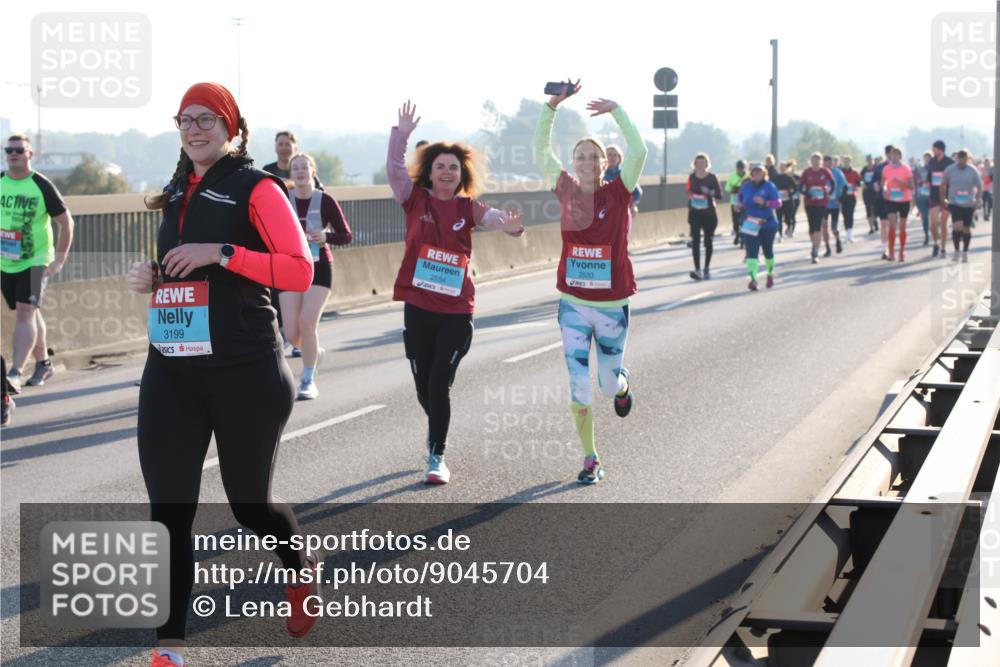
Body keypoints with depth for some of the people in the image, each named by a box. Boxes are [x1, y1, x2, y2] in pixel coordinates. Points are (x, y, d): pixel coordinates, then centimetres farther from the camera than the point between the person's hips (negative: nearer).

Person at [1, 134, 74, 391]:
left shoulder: (42, 186, -10)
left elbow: (66, 222, -4)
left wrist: (59, 260, -10)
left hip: (35, 261, -5)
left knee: (25, 313, -15)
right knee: (30, 313, 16)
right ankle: (44, 364, 30)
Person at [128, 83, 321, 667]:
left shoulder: (256, 189, -6)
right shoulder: (176, 193, 14)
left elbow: (300, 271, -14)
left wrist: (221, 252, -21)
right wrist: (150, 278, 6)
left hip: (245, 375, -5)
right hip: (170, 373, 5)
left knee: (249, 502, 10)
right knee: (169, 510, -4)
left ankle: (304, 570, 43)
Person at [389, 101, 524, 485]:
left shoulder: (468, 208, 2)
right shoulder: (415, 199, 1)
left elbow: (491, 217, -14)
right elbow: (394, 169, -11)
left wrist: (507, 224, -37)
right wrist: (401, 134, -24)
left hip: (457, 312, -1)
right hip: (418, 308, 1)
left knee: (439, 384, -7)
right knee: (423, 386, 11)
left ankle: (437, 457, 3)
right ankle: (436, 426, 43)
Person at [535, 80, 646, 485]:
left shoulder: (617, 193, -6)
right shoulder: (566, 190, 0)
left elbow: (639, 151, -18)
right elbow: (541, 150, -3)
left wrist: (616, 110, -18)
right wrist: (552, 106, -12)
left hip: (612, 304, -1)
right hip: (573, 304, 1)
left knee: (609, 384, 11)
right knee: (578, 385, -2)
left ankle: (622, 382, 49)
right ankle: (590, 459, 12)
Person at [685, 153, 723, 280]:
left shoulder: (712, 178, -5)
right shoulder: (692, 177, 4)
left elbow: (719, 195, -9)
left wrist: (710, 192, -24)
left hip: (709, 214, -2)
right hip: (695, 214, 2)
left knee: (708, 241, 9)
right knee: (695, 241, -10)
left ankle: (707, 268, 24)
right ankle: (697, 270, -14)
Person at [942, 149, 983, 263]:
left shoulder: (973, 171, -3)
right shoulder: (949, 170, -3)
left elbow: (980, 187, 0)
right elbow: (943, 185, 8)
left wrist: (978, 199, -14)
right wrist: (943, 199, 5)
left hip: (968, 204, 1)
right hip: (954, 203, -1)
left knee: (966, 228, 8)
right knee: (957, 226, -18)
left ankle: (965, 252, 24)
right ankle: (956, 250, -3)